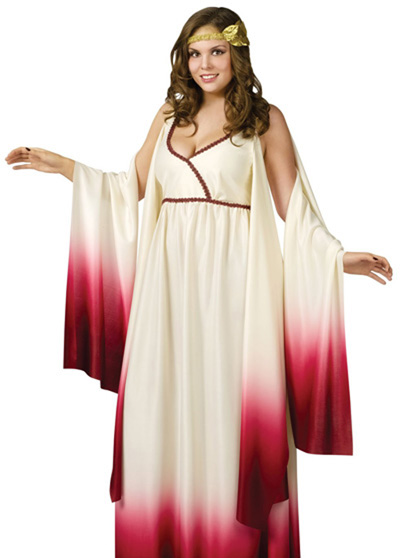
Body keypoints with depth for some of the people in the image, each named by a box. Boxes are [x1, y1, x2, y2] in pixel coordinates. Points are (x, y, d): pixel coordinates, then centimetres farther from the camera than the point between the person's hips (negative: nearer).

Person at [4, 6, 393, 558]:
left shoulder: (265, 119, 4)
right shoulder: (170, 115, 15)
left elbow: (293, 206, 2)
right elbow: (133, 185, 21)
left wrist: (337, 256, -12)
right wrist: (61, 165, 18)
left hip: (232, 275, -3)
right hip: (170, 274, 4)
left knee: (226, 396, 0)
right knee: (163, 395, 5)